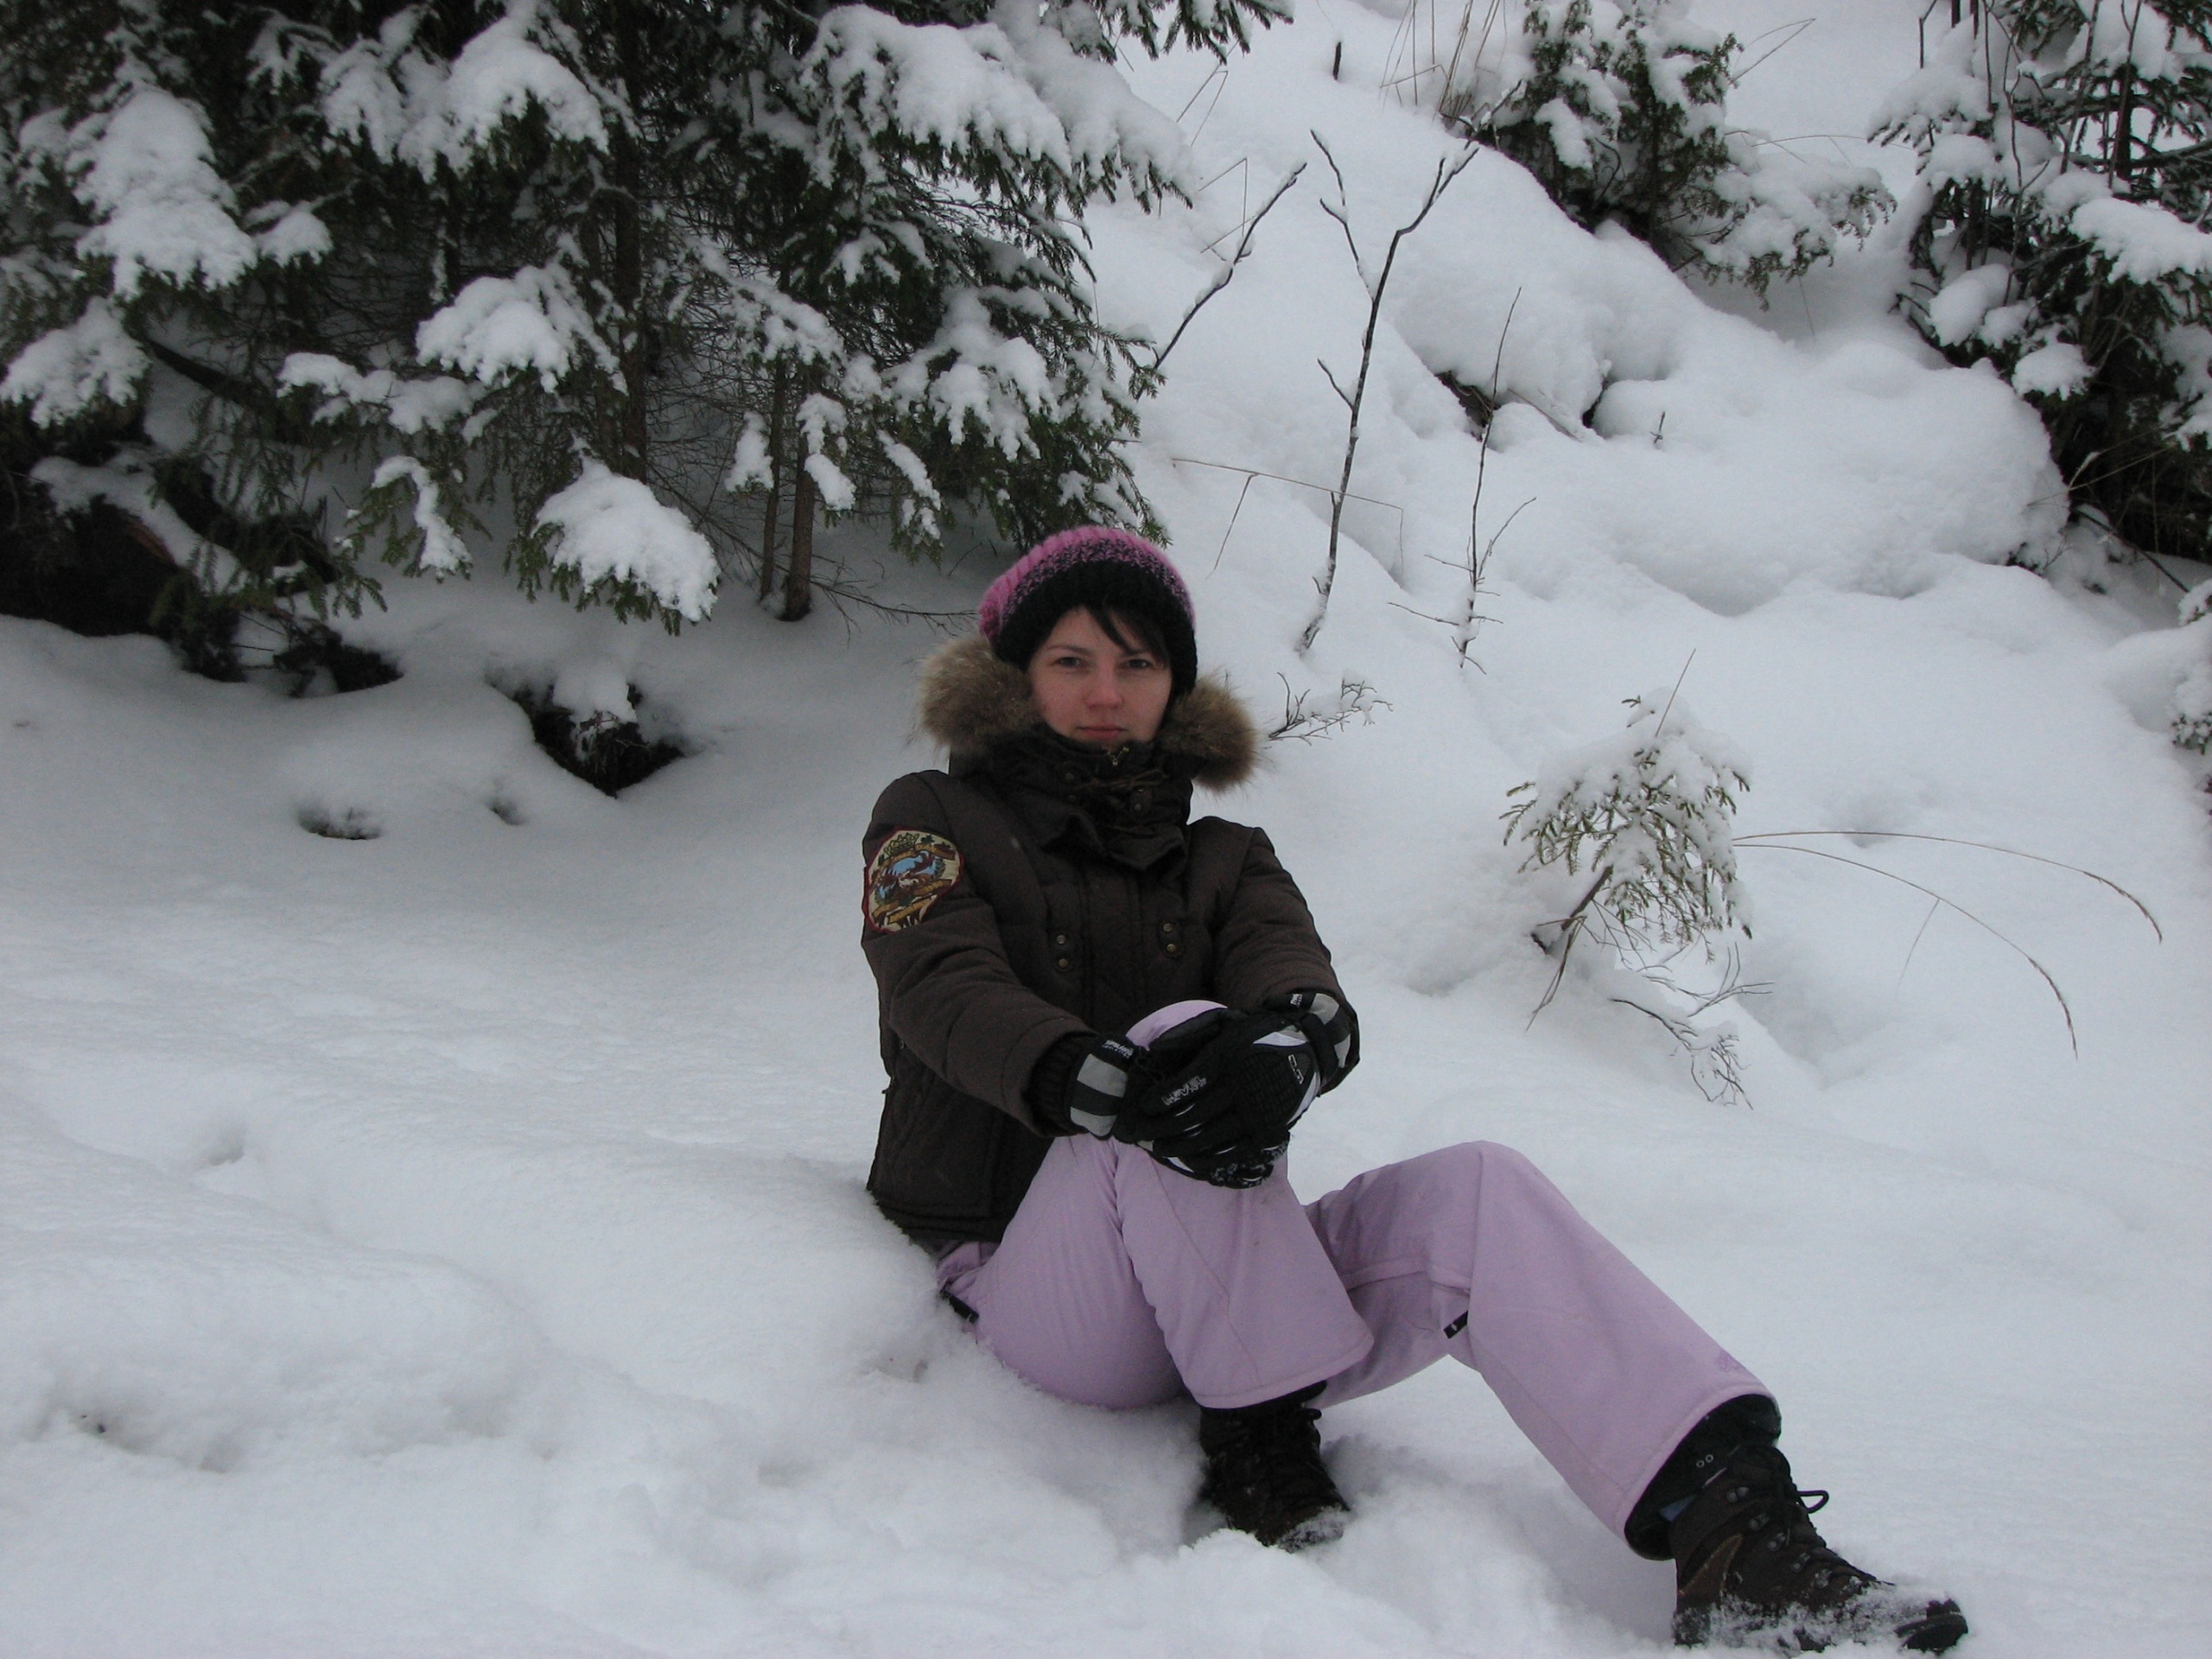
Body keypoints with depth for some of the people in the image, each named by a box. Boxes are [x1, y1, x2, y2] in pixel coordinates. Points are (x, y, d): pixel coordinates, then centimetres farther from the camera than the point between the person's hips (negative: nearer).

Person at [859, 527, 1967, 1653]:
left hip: (1224, 1290, 4)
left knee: (1477, 1193, -23)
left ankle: (1732, 1530, -36)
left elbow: (1302, 984, -5)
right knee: (1183, 1043, -30)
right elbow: (951, 999, -13)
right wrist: (1113, 1083, -35)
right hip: (1028, 1280, -3)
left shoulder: (1221, 862, 19)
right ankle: (1256, 1443, -26)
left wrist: (1288, 1045, -33)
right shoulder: (933, 824, 10)